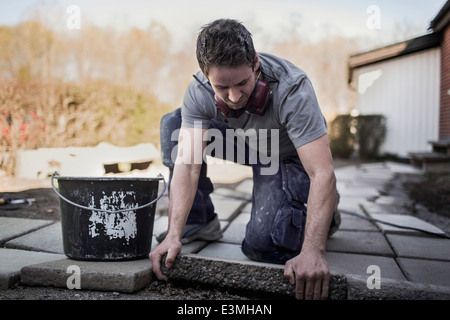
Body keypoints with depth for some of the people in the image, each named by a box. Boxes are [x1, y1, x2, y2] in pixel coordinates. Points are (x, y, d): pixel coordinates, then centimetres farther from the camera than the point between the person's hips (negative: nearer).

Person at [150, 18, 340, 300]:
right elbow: (187, 164, -29)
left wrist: (313, 251, -51)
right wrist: (174, 235, -39)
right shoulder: (199, 92, -25)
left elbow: (323, 174, -41)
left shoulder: (292, 89, -37)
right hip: (248, 144, 5)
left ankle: (326, 215, 7)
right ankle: (199, 221, 0)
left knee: (262, 245, -25)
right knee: (172, 124, -12)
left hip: (291, 158, -4)